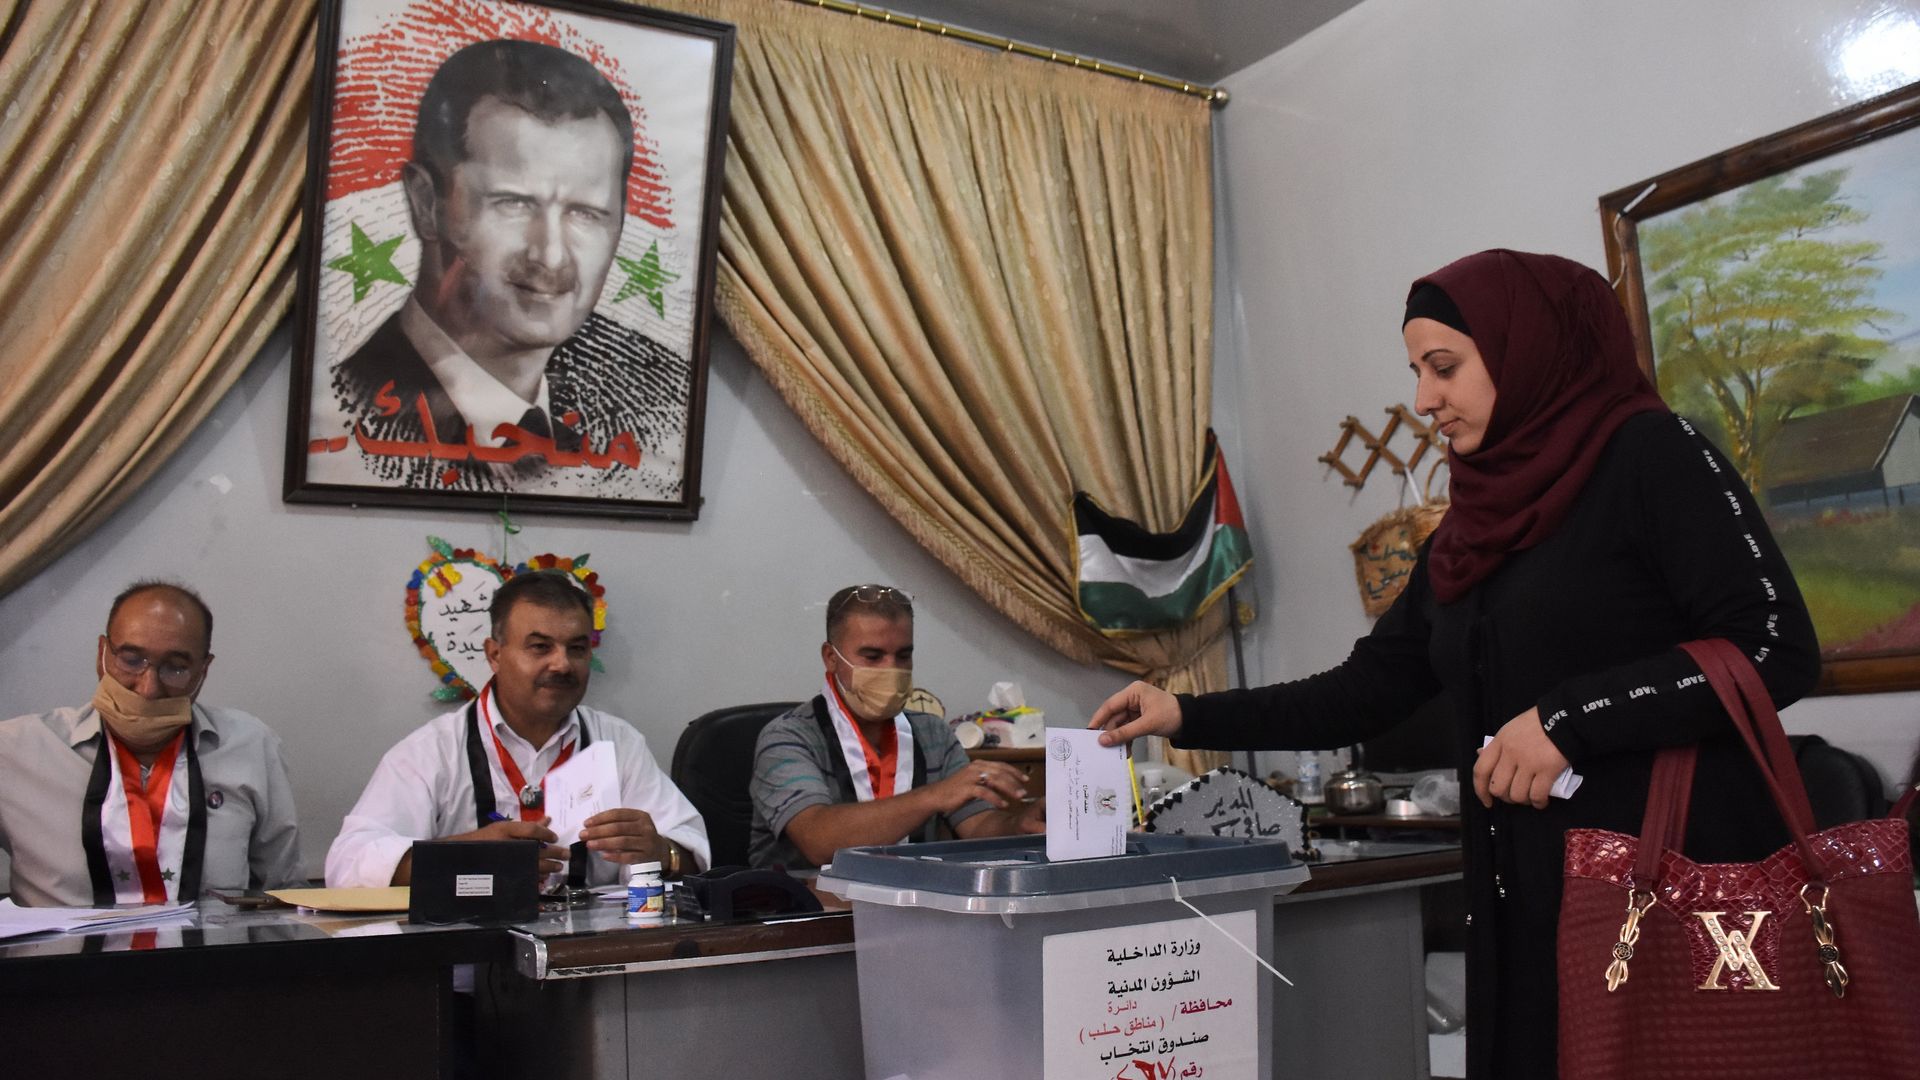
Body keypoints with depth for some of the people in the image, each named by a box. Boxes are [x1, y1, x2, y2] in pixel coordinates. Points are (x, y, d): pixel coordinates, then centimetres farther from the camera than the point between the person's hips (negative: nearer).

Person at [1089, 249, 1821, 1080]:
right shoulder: (1472, 529, 14)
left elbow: (1776, 648, -13)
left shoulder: (1649, 455, -5)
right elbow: (1369, 692, 13)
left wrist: (1571, 716, -19)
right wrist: (1190, 718, 7)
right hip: (1528, 908, 6)